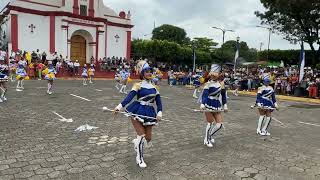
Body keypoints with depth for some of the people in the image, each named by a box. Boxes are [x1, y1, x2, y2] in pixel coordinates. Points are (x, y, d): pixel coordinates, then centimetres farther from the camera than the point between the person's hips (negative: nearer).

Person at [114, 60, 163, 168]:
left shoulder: (154, 87, 9)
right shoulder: (138, 85, -4)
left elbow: (159, 102, 6)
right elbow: (130, 97, -16)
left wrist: (159, 113, -11)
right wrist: (120, 106, -30)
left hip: (149, 113, 5)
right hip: (138, 112, -4)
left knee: (148, 139, 6)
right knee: (142, 136, -8)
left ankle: (137, 141, 43)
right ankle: (139, 159, 14)